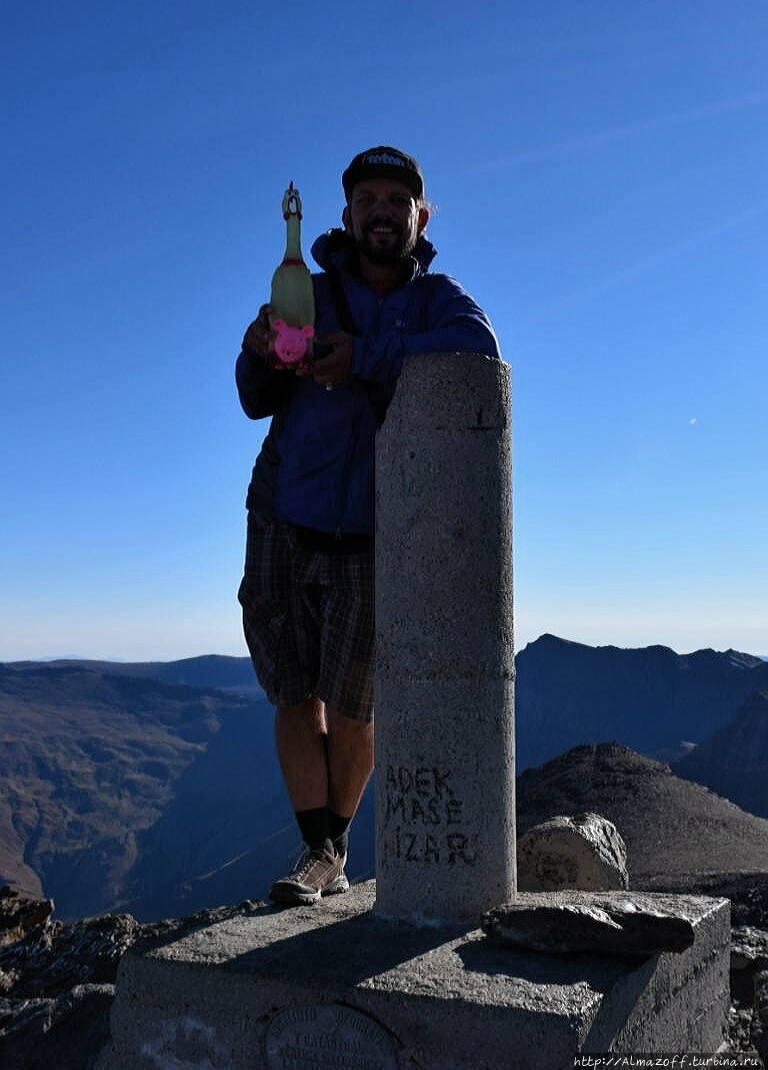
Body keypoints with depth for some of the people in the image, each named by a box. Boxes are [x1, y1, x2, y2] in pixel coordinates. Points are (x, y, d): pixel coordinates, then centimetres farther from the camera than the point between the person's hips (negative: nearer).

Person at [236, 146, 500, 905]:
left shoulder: (437, 300, 3)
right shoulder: (310, 293, 7)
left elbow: (479, 351, -22)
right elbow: (257, 403, -1)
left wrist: (366, 358, -27)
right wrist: (259, 355, -23)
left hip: (371, 537, -2)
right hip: (284, 524, 2)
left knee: (351, 708, 4)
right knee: (295, 696, 0)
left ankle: (337, 848, 21)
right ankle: (317, 851, 9)